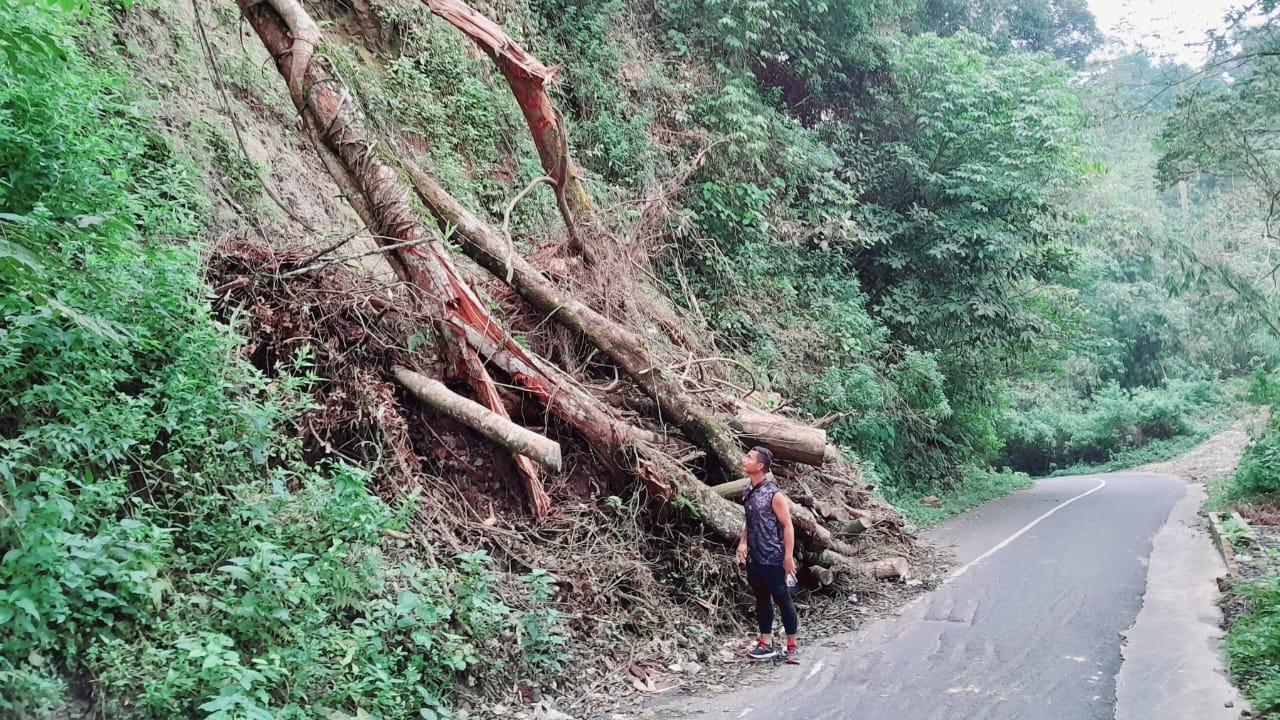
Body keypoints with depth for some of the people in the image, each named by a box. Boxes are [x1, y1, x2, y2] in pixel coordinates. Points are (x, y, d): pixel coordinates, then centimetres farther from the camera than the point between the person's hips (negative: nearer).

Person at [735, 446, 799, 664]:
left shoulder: (774, 494, -17)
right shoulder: (747, 490, 5)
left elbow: (787, 526, -14)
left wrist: (788, 556, -16)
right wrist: (743, 542, 7)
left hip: (772, 559, -7)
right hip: (753, 558, 7)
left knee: (782, 600, 3)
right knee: (761, 599, 14)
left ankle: (791, 646, 12)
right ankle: (766, 644, 24)